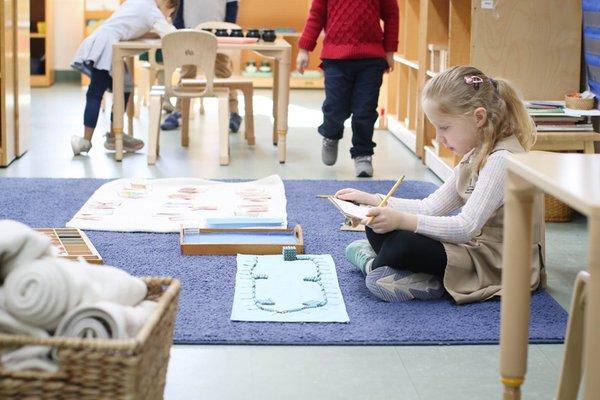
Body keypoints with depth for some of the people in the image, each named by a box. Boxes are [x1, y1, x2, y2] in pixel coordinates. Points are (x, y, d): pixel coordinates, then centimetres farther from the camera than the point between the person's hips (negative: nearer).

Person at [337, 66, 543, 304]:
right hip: (473, 245, 10)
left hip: (495, 263, -10)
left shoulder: (502, 159, -21)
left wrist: (403, 220, -35)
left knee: (404, 244, -27)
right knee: (379, 228, 6)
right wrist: (372, 201, 3)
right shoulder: (475, 156, 12)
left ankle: (373, 264, 2)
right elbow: (431, 207, 11)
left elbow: (466, 227, -28)